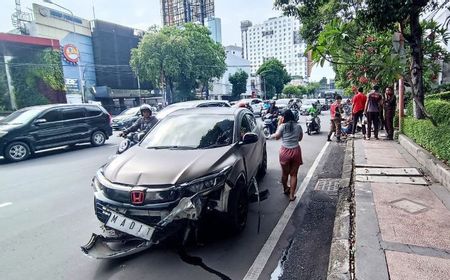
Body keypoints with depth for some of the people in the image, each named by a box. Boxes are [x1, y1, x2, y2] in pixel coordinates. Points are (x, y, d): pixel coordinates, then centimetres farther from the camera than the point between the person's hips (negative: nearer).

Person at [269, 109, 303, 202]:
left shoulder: (282, 126, -7)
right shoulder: (298, 126, 1)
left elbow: (277, 137, 5)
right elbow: (300, 138, 13)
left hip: (285, 151, -1)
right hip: (296, 151, 2)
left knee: (285, 173, 18)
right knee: (293, 174, 9)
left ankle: (285, 189, 39)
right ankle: (292, 195, 11)